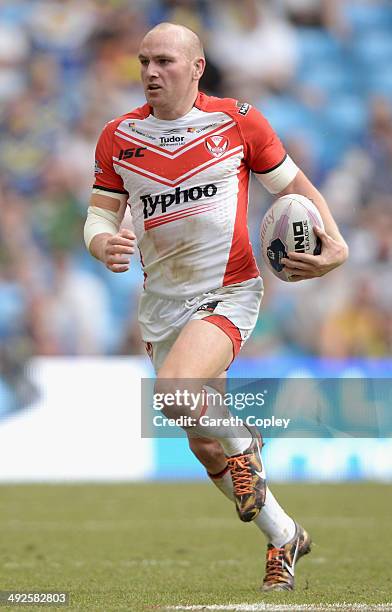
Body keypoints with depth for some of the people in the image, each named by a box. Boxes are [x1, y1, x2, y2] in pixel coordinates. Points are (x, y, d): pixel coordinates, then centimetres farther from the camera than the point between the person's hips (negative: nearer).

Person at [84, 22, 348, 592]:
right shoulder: (119, 137, 1)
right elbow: (100, 213, 6)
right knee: (205, 448, 10)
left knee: (174, 391, -32)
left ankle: (244, 443, -1)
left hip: (228, 293, -5)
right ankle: (284, 536, 31)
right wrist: (104, 243, -18)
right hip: (163, 304, 5)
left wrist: (335, 243, -10)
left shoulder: (238, 121, -6)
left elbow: (295, 187, 5)